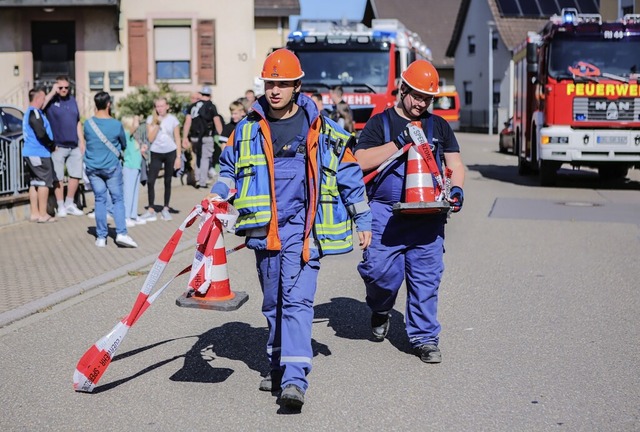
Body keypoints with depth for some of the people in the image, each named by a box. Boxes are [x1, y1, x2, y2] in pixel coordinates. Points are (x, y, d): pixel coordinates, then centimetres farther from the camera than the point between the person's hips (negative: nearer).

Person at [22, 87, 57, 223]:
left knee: (34, 182, 12)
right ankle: (43, 214, -4)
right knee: (44, 182, -5)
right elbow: (41, 133, -21)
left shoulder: (29, 113, 16)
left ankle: (34, 213, 15)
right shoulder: (34, 113, -15)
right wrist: (52, 145, -8)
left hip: (30, 152, 10)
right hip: (39, 153, -10)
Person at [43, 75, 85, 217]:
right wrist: (52, 92, -20)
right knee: (58, 178, 0)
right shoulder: (51, 100, -4)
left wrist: (81, 141, 13)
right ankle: (61, 207, 10)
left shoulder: (72, 100, 12)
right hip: (58, 146, -5)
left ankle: (70, 204, 22)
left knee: (76, 175, 8)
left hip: (74, 146, 5)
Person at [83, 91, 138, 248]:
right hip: (112, 167, -2)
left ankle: (101, 237, 9)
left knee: (100, 200, 8)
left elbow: (86, 140, 11)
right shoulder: (116, 124, -9)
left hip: (93, 168, 2)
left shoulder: (88, 123, -4)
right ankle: (121, 233, -5)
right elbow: (124, 145, 5)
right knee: (118, 200, 5)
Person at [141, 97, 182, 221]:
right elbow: (150, 138, -8)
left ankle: (165, 209, 15)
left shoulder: (173, 120, 0)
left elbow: (177, 139, 2)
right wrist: (157, 124, -14)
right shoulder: (151, 119, 0)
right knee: (150, 181, -8)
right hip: (156, 153, 0)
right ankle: (151, 210, 0)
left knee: (167, 182, 7)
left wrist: (178, 157, -4)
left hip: (170, 153, 0)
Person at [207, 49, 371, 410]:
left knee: (297, 301, -13)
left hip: (302, 228, -3)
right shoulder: (247, 128, 8)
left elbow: (349, 174, 8)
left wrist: (363, 221, 9)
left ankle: (295, 379, -16)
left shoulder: (320, 127, 2)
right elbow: (230, 167, 21)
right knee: (273, 303, 13)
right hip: (264, 229, 4)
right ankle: (279, 369, 28)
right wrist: (217, 195, 0)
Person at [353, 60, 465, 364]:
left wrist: (456, 189, -4)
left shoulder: (438, 125, 18)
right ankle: (381, 310, 24)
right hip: (385, 212, -2)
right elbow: (361, 161, -4)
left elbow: (455, 164, 17)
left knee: (426, 275, -1)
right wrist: (399, 142, -11)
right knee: (380, 270, -9)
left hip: (428, 215, 2)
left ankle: (424, 337, 11)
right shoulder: (380, 122, 8)